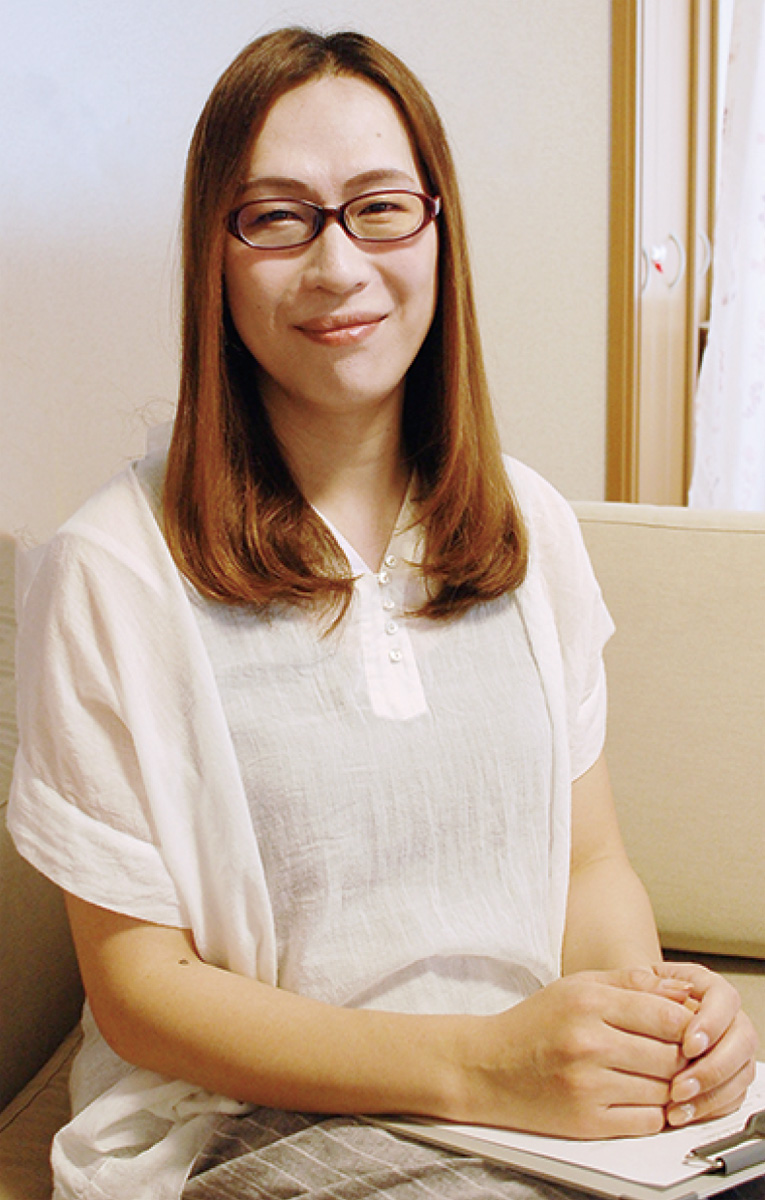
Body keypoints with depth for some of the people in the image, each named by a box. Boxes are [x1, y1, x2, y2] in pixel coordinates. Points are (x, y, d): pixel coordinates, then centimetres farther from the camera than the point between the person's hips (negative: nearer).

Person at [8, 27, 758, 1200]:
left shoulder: (532, 528, 6)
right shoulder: (114, 570, -10)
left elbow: (592, 863, 10)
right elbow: (136, 984, -9)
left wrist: (656, 1009, -12)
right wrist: (476, 1065, -19)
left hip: (553, 1092, 5)